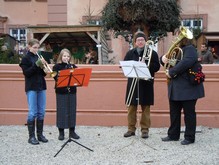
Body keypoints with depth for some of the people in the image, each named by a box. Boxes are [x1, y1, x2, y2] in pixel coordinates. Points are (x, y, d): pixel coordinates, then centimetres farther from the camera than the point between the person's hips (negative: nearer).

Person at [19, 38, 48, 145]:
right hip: (31, 88, -6)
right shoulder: (25, 58, -3)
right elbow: (26, 73, -13)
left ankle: (40, 134, 15)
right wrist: (36, 64, -21)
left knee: (41, 112, 7)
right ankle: (31, 136, 1)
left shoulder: (39, 57, 13)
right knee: (32, 112, -5)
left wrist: (44, 67, -8)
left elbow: (43, 73, 12)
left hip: (41, 87, 6)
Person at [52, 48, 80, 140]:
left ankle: (72, 131, 18)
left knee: (72, 110, 7)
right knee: (61, 111, 0)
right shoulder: (56, 67, 0)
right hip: (61, 91, -3)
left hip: (72, 91, 3)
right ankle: (61, 132, 11)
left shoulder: (73, 66, 9)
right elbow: (56, 78, -13)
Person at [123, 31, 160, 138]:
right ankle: (131, 129, 13)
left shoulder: (152, 53, 3)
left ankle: (145, 129, 10)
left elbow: (157, 67, -4)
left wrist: (146, 65, -19)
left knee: (145, 107, 2)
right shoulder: (130, 53, 11)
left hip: (146, 84, -2)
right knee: (131, 107, 4)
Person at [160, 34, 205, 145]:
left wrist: (171, 72, -22)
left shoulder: (190, 49, -9)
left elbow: (186, 62, -27)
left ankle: (189, 137, 9)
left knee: (189, 113, 1)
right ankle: (173, 135, 23)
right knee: (174, 113, 13)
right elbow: (167, 61, 24)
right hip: (175, 89, 9)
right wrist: (163, 58, -2)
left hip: (187, 88, -9)